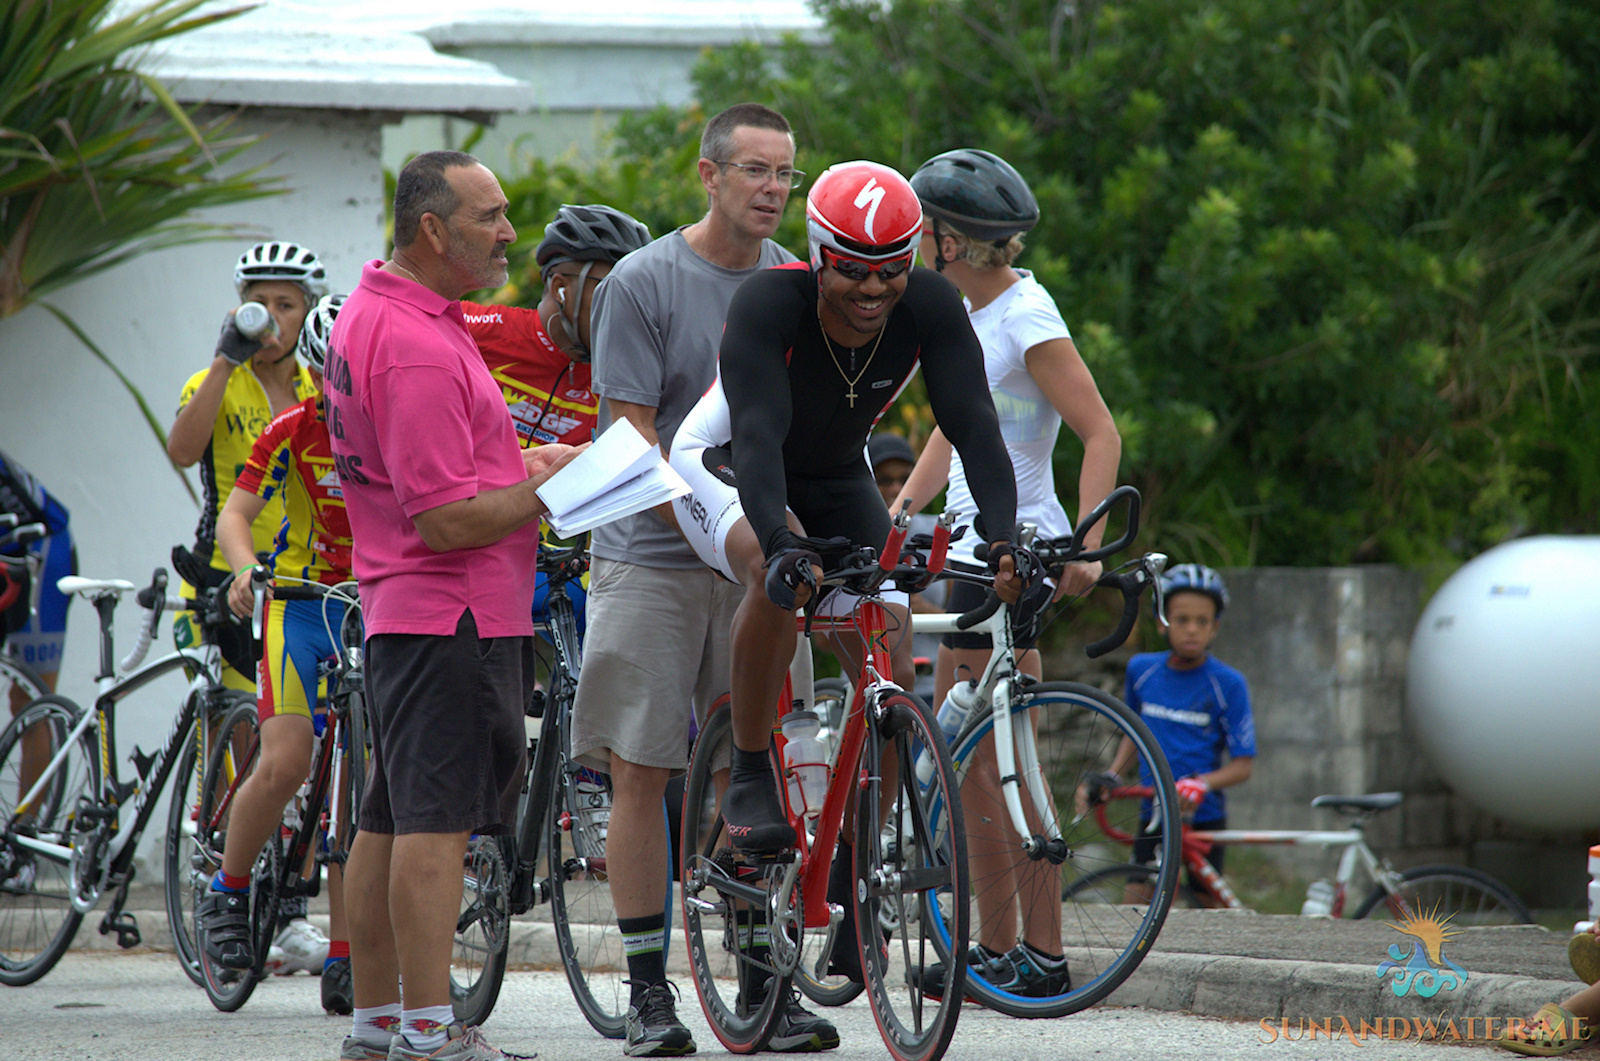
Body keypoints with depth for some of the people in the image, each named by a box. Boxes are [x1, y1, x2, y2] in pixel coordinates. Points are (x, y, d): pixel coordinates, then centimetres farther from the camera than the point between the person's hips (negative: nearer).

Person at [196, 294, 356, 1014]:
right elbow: (235, 515, -11)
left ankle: (343, 962, 0)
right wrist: (247, 570, -32)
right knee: (286, 764, -19)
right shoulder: (294, 430, -7)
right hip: (302, 600, -2)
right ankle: (226, 893, 7)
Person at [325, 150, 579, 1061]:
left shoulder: (370, 314, 14)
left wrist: (517, 464, 15)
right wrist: (552, 488, -11)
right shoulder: (420, 349, -20)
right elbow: (447, 519, -22)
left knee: (391, 819, 12)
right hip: (454, 609, -11)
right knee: (436, 822, -10)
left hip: (400, 608, 11)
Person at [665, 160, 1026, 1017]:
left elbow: (973, 426, -29)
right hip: (724, 468, -4)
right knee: (777, 574, -38)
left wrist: (1002, 536, -46)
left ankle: (851, 879, 5)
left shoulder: (930, 310, -22)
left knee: (892, 674, -10)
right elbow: (757, 431, -43)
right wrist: (781, 540, -59)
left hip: (836, 481, 4)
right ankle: (749, 779, -21)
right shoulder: (769, 304, -32)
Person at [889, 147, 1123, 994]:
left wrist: (1084, 548, -27)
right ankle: (994, 948, 16)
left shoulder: (1028, 321, -15)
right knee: (961, 756, 10)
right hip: (974, 549, 9)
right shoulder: (970, 312, 13)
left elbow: (1102, 434, -19)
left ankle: (1042, 955, -3)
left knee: (1001, 762, -7)